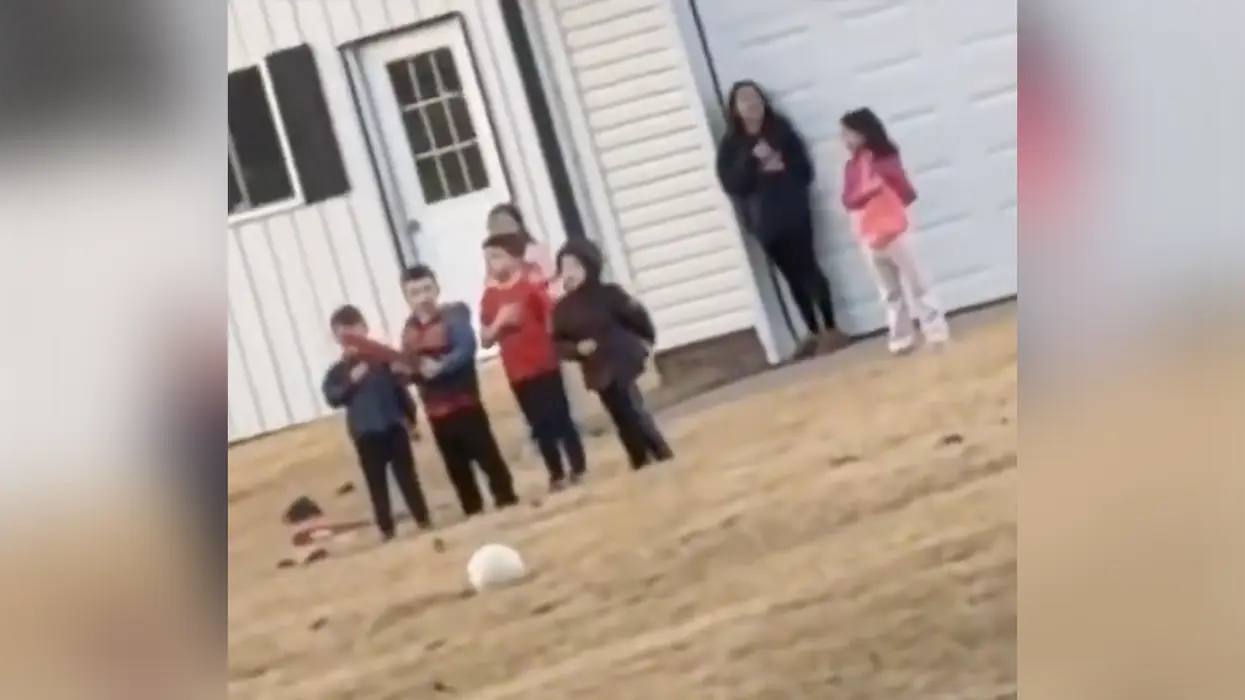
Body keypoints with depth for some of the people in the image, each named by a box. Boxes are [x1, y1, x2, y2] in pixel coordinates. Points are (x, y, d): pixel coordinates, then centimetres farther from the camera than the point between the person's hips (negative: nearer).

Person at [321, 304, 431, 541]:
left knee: (407, 476, 7)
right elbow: (333, 398, -14)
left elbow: (400, 389, 7)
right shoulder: (337, 372, 0)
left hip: (394, 427, 0)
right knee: (376, 484, 4)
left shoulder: (382, 360, 1)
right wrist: (351, 381, -26)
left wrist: (410, 418, 8)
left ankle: (424, 522, 16)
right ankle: (386, 530, 11)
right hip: (365, 434, 0)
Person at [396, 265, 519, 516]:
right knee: (456, 466, 11)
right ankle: (473, 512, 19)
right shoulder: (410, 328, 6)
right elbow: (408, 368, 8)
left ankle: (507, 501, 7)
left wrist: (440, 366, -32)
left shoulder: (454, 314, -8)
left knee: (485, 454, -2)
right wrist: (404, 369, -15)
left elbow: (467, 349, -20)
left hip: (464, 401, -5)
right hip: (436, 410, 5)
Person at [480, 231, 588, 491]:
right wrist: (499, 322, -11)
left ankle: (579, 471, 8)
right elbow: (486, 340, 8)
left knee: (561, 420, -2)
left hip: (545, 365, -4)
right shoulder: (489, 297, 7)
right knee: (540, 427, 9)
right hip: (518, 373, 4)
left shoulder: (532, 283, -4)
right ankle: (557, 477, 19)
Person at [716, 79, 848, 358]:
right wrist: (753, 161, -18)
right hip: (764, 221, 2)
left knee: (808, 269, -6)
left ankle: (831, 329, -1)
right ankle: (814, 333, 13)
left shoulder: (781, 130, 3)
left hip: (794, 214, -2)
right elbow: (731, 184, -7)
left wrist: (781, 167, -17)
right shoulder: (731, 145, 4)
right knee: (793, 277, 6)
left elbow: (804, 170, 1)